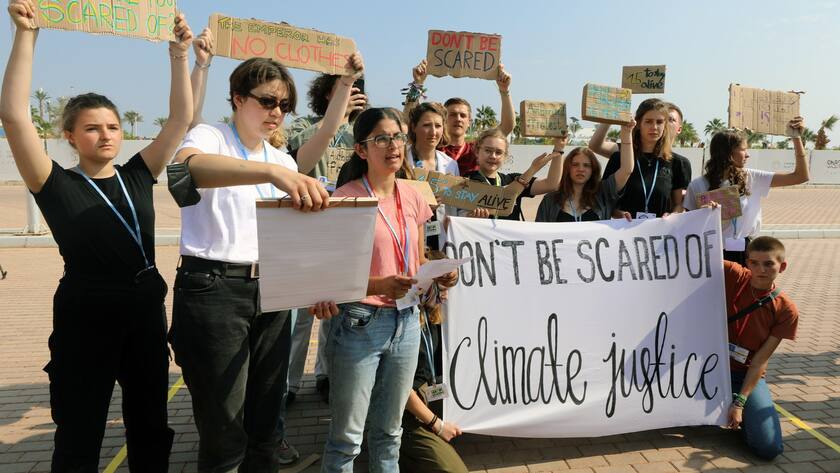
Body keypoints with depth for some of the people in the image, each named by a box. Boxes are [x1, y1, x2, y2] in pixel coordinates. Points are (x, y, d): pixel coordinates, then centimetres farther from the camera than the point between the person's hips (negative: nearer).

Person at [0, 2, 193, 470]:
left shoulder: (138, 176, 6)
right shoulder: (58, 185, -4)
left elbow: (181, 117, 4)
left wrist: (179, 53, -1)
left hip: (146, 312, 4)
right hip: (86, 317, -3)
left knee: (151, 427, 17)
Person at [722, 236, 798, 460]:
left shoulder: (786, 310, -9)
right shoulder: (733, 276, -9)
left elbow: (760, 360, -10)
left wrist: (740, 402, -14)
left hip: (747, 375, -1)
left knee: (769, 448, -17)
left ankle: (740, 416, 15)